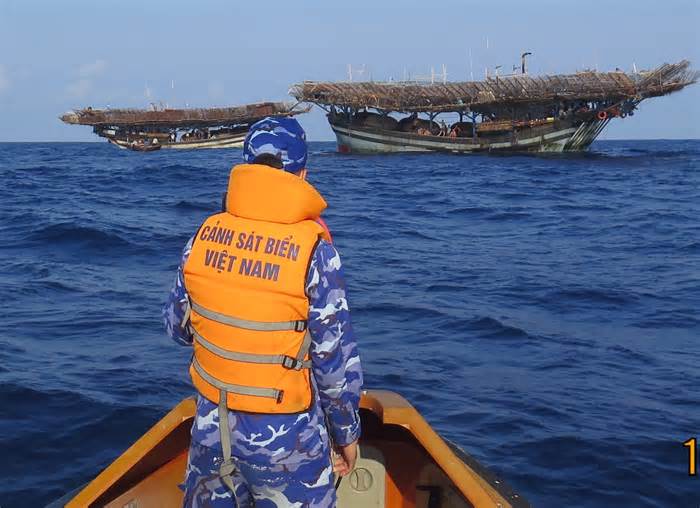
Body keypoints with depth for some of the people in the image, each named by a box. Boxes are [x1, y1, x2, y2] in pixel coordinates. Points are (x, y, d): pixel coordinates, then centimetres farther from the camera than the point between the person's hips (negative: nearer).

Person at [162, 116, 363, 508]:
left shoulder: (204, 236, -6)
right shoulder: (315, 249, -18)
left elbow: (176, 327, 6)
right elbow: (337, 362, -14)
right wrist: (347, 433, 1)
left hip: (211, 427, 4)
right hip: (286, 438, -4)